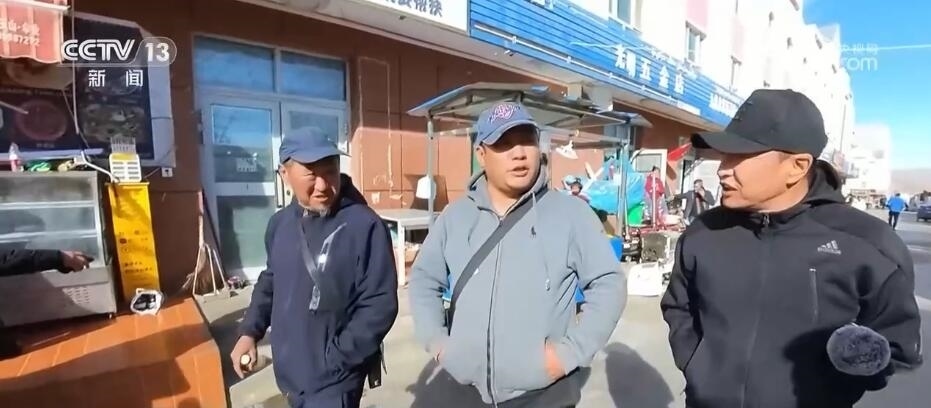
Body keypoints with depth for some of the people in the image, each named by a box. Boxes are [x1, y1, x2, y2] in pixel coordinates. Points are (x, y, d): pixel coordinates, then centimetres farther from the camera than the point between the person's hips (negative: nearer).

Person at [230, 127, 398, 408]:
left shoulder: (365, 226, -22)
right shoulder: (280, 223, -3)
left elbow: (380, 304, -19)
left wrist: (335, 360, -18)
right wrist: (250, 331, 4)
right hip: (290, 372, 6)